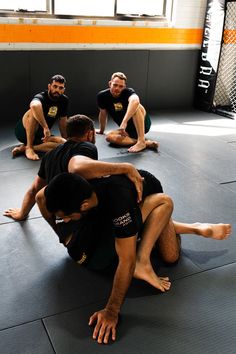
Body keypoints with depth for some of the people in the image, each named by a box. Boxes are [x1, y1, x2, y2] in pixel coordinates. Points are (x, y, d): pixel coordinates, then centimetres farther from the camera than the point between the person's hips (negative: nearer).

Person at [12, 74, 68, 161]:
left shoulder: (64, 100, 0)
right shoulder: (41, 97, -21)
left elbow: (62, 122, 10)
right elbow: (34, 106, -47)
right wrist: (45, 127, -45)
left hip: (41, 135, 6)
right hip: (24, 130, -6)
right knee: (35, 110, -34)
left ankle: (23, 148, -16)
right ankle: (29, 147, -27)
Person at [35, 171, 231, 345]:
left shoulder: (118, 201, -50)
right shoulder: (72, 185, -33)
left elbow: (126, 260, -46)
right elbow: (41, 197, -9)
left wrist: (112, 311, -43)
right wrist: (60, 232, -3)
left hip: (149, 195, -5)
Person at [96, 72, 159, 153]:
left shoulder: (128, 92, -19)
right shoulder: (102, 96, -6)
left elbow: (135, 101, -45)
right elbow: (103, 113, 13)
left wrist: (124, 122, -56)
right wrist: (101, 130, 25)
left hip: (143, 125, -4)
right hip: (127, 130, 4)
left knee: (136, 106, -32)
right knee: (109, 137, -27)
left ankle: (141, 141, -39)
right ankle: (147, 143, -31)